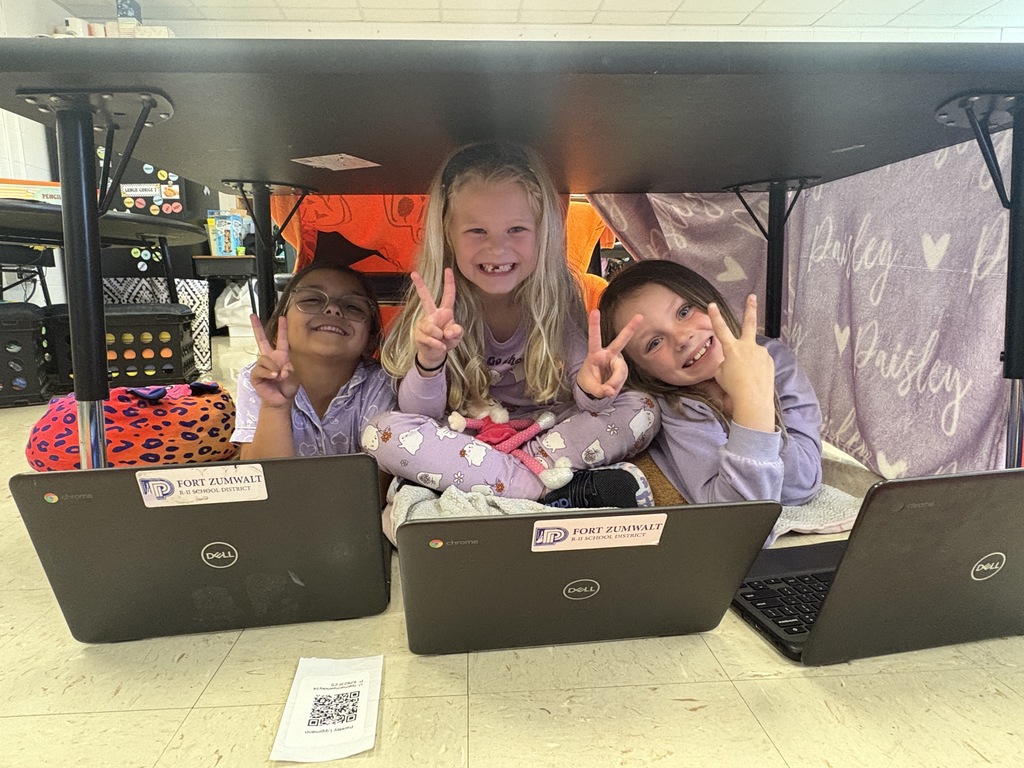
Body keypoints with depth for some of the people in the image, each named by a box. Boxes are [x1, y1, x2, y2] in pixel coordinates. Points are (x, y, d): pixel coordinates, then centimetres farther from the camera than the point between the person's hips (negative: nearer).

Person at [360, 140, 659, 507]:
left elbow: (581, 397, -14)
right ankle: (565, 491, -25)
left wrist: (591, 384, -39)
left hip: (546, 432, 1)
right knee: (382, 433, -27)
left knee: (642, 412, -17)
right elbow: (421, 414, -15)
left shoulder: (557, 294, -10)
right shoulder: (442, 303, -13)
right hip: (463, 440, -1)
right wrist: (429, 363, -36)